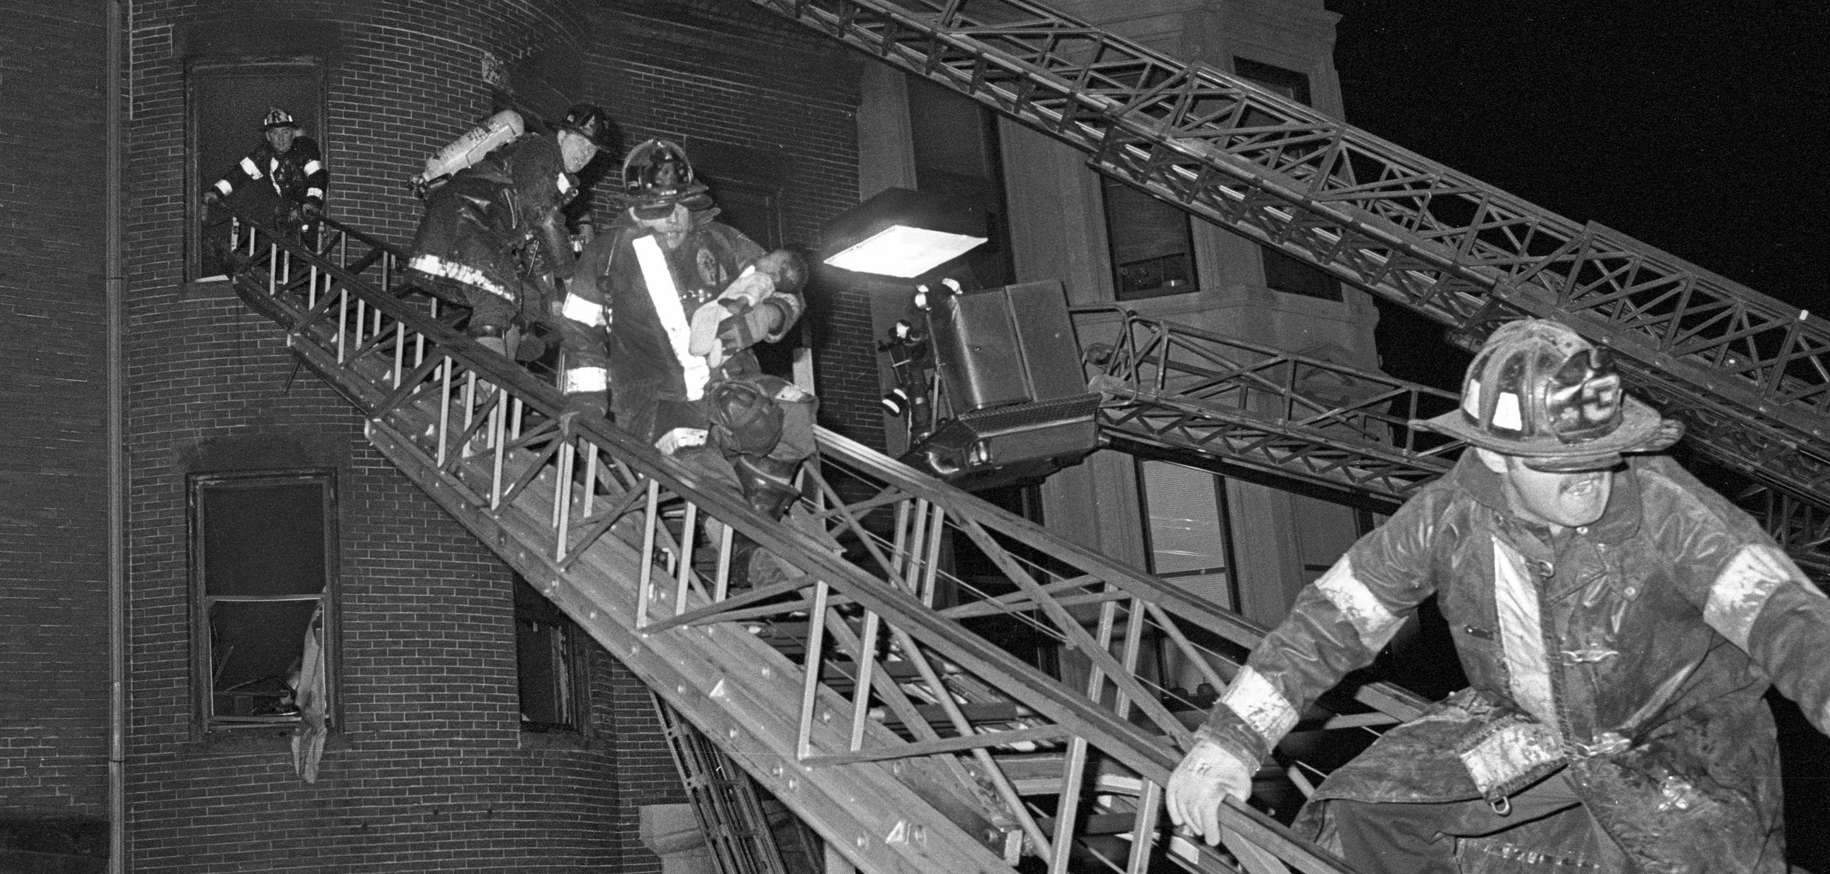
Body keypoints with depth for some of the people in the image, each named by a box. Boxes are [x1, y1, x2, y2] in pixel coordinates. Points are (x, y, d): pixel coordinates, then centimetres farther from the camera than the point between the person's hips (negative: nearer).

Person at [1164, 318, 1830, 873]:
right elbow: (1331, 622, -11)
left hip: (1680, 734, -2)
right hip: (1524, 725, 3)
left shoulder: (1661, 505, -26)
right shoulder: (1447, 517, -17)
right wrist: (1227, 741, -18)